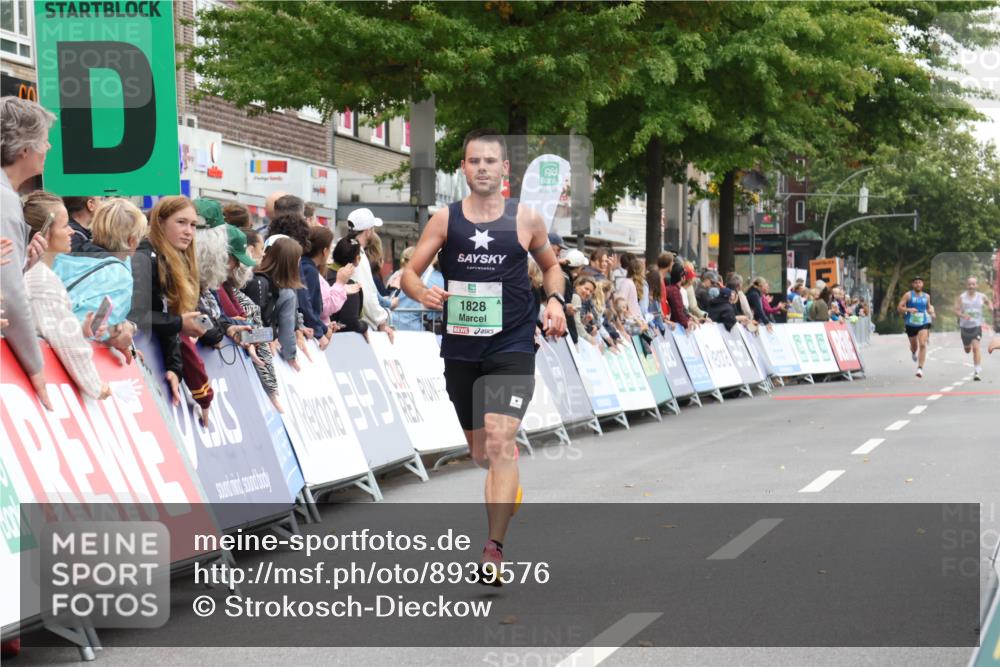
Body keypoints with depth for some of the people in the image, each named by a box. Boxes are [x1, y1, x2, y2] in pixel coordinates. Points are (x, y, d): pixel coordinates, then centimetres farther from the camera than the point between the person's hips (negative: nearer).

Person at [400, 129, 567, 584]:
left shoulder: (526, 219, 0)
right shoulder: (445, 220, 2)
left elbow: (550, 265, 17)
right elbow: (409, 272, 3)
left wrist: (555, 299, -3)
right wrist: (423, 292, -19)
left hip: (512, 345, -3)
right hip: (460, 346, 3)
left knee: (499, 442, -19)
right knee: (480, 451, 15)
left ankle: (494, 550, -21)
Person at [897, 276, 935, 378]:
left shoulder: (926, 296, 7)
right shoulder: (908, 295, -4)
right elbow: (899, 307, -6)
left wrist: (931, 312, 2)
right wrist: (908, 309, -23)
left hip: (924, 323, 1)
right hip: (911, 324, -1)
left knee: (922, 345, -18)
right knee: (914, 345, 16)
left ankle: (920, 368, -19)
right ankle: (913, 352, 57)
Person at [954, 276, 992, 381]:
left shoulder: (981, 297, 0)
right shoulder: (961, 297, -6)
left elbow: (989, 302, 20)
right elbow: (956, 310, -12)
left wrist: (990, 306, -4)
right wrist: (963, 315, -32)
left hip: (977, 326, -1)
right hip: (965, 326, 1)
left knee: (975, 347, -18)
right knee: (967, 350, 15)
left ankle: (976, 372, -17)